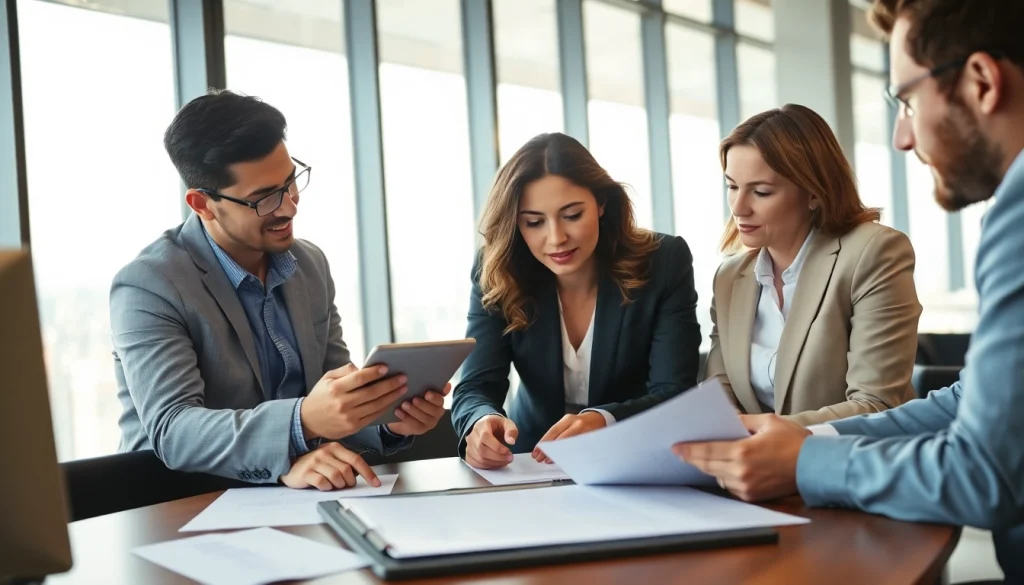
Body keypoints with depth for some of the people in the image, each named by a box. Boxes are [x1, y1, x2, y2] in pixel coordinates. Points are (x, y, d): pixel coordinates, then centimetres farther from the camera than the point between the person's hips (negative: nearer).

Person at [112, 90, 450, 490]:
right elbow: (171, 431, -21)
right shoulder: (148, 287, -11)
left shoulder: (311, 265, 6)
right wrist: (302, 422, -35)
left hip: (302, 498, 5)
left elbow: (335, 400, 8)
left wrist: (389, 417, -13)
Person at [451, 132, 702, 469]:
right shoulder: (496, 276, -8)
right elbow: (475, 389, -13)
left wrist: (604, 422, -36)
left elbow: (675, 394, -16)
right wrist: (481, 423, -37)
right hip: (532, 467, 1)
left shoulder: (665, 263, -11)